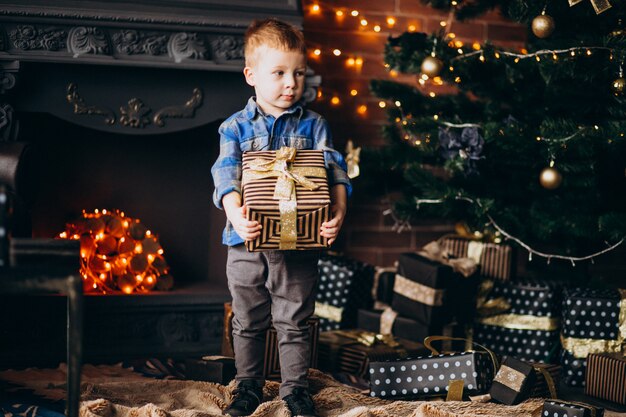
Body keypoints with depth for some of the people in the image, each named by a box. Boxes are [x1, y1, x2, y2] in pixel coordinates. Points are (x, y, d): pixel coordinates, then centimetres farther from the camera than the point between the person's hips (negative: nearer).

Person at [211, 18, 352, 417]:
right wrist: (235, 212, -29)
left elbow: (335, 172, -5)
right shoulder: (236, 127, 1)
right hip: (246, 246, 0)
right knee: (249, 323, 14)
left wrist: (339, 211, -23)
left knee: (294, 323, 9)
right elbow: (226, 174, -11)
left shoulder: (313, 126, 3)